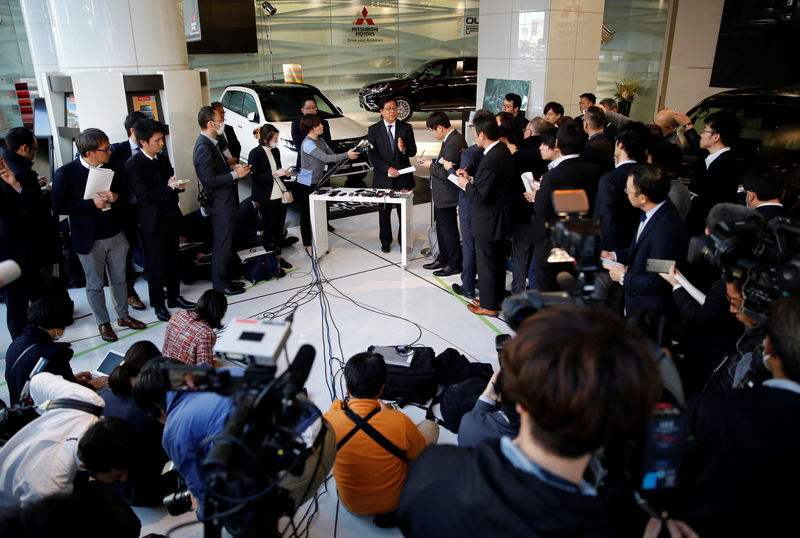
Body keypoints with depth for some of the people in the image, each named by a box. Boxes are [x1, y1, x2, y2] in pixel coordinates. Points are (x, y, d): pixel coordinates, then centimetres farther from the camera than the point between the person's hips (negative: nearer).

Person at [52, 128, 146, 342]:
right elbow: (58, 206, -15)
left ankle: (123, 316, 33)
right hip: (89, 240, -4)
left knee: (119, 279, 16)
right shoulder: (66, 173, -13)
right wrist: (92, 203, -23)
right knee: (95, 284, 10)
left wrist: (115, 197, -13)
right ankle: (103, 323, 25)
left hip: (116, 235, 4)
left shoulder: (110, 168, 0)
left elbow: (125, 192, 11)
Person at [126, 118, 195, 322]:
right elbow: (145, 195, -19)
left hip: (171, 217, 6)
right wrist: (170, 188, -13)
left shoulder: (163, 159, 9)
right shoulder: (133, 164, -12)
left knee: (173, 260, 15)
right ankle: (158, 304, 18)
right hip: (154, 221, -6)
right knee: (156, 264, 4)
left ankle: (174, 297, 29)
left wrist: (177, 185, -8)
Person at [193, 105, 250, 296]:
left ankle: (223, 278, 29)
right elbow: (210, 179, -25)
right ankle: (220, 283, 13)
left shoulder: (210, 143, 11)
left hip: (225, 202, 10)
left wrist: (232, 167, 6)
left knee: (224, 243, 18)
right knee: (222, 245, 1)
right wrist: (235, 174, -20)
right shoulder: (204, 147, -21)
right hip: (220, 203, -10)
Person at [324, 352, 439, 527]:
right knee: (430, 425, 12)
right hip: (392, 501, -2)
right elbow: (419, 454, -9)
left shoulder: (329, 422, -28)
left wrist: (337, 408, 4)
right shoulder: (399, 422, -32)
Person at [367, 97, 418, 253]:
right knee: (384, 212, 11)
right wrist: (387, 169, -16)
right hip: (383, 178, 0)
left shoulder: (406, 128, 3)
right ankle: (385, 242, 27)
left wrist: (404, 149, -24)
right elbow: (372, 154, -6)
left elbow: (413, 151, -1)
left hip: (403, 177, 1)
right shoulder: (374, 129, 0)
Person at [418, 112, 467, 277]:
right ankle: (443, 258, 34)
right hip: (442, 195, 10)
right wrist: (432, 161, 5)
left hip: (447, 196, -10)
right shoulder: (450, 139, 8)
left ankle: (455, 264, 16)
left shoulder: (453, 143, -24)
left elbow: (447, 172, -26)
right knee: (442, 229, 20)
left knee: (449, 231, 3)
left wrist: (431, 166, -13)